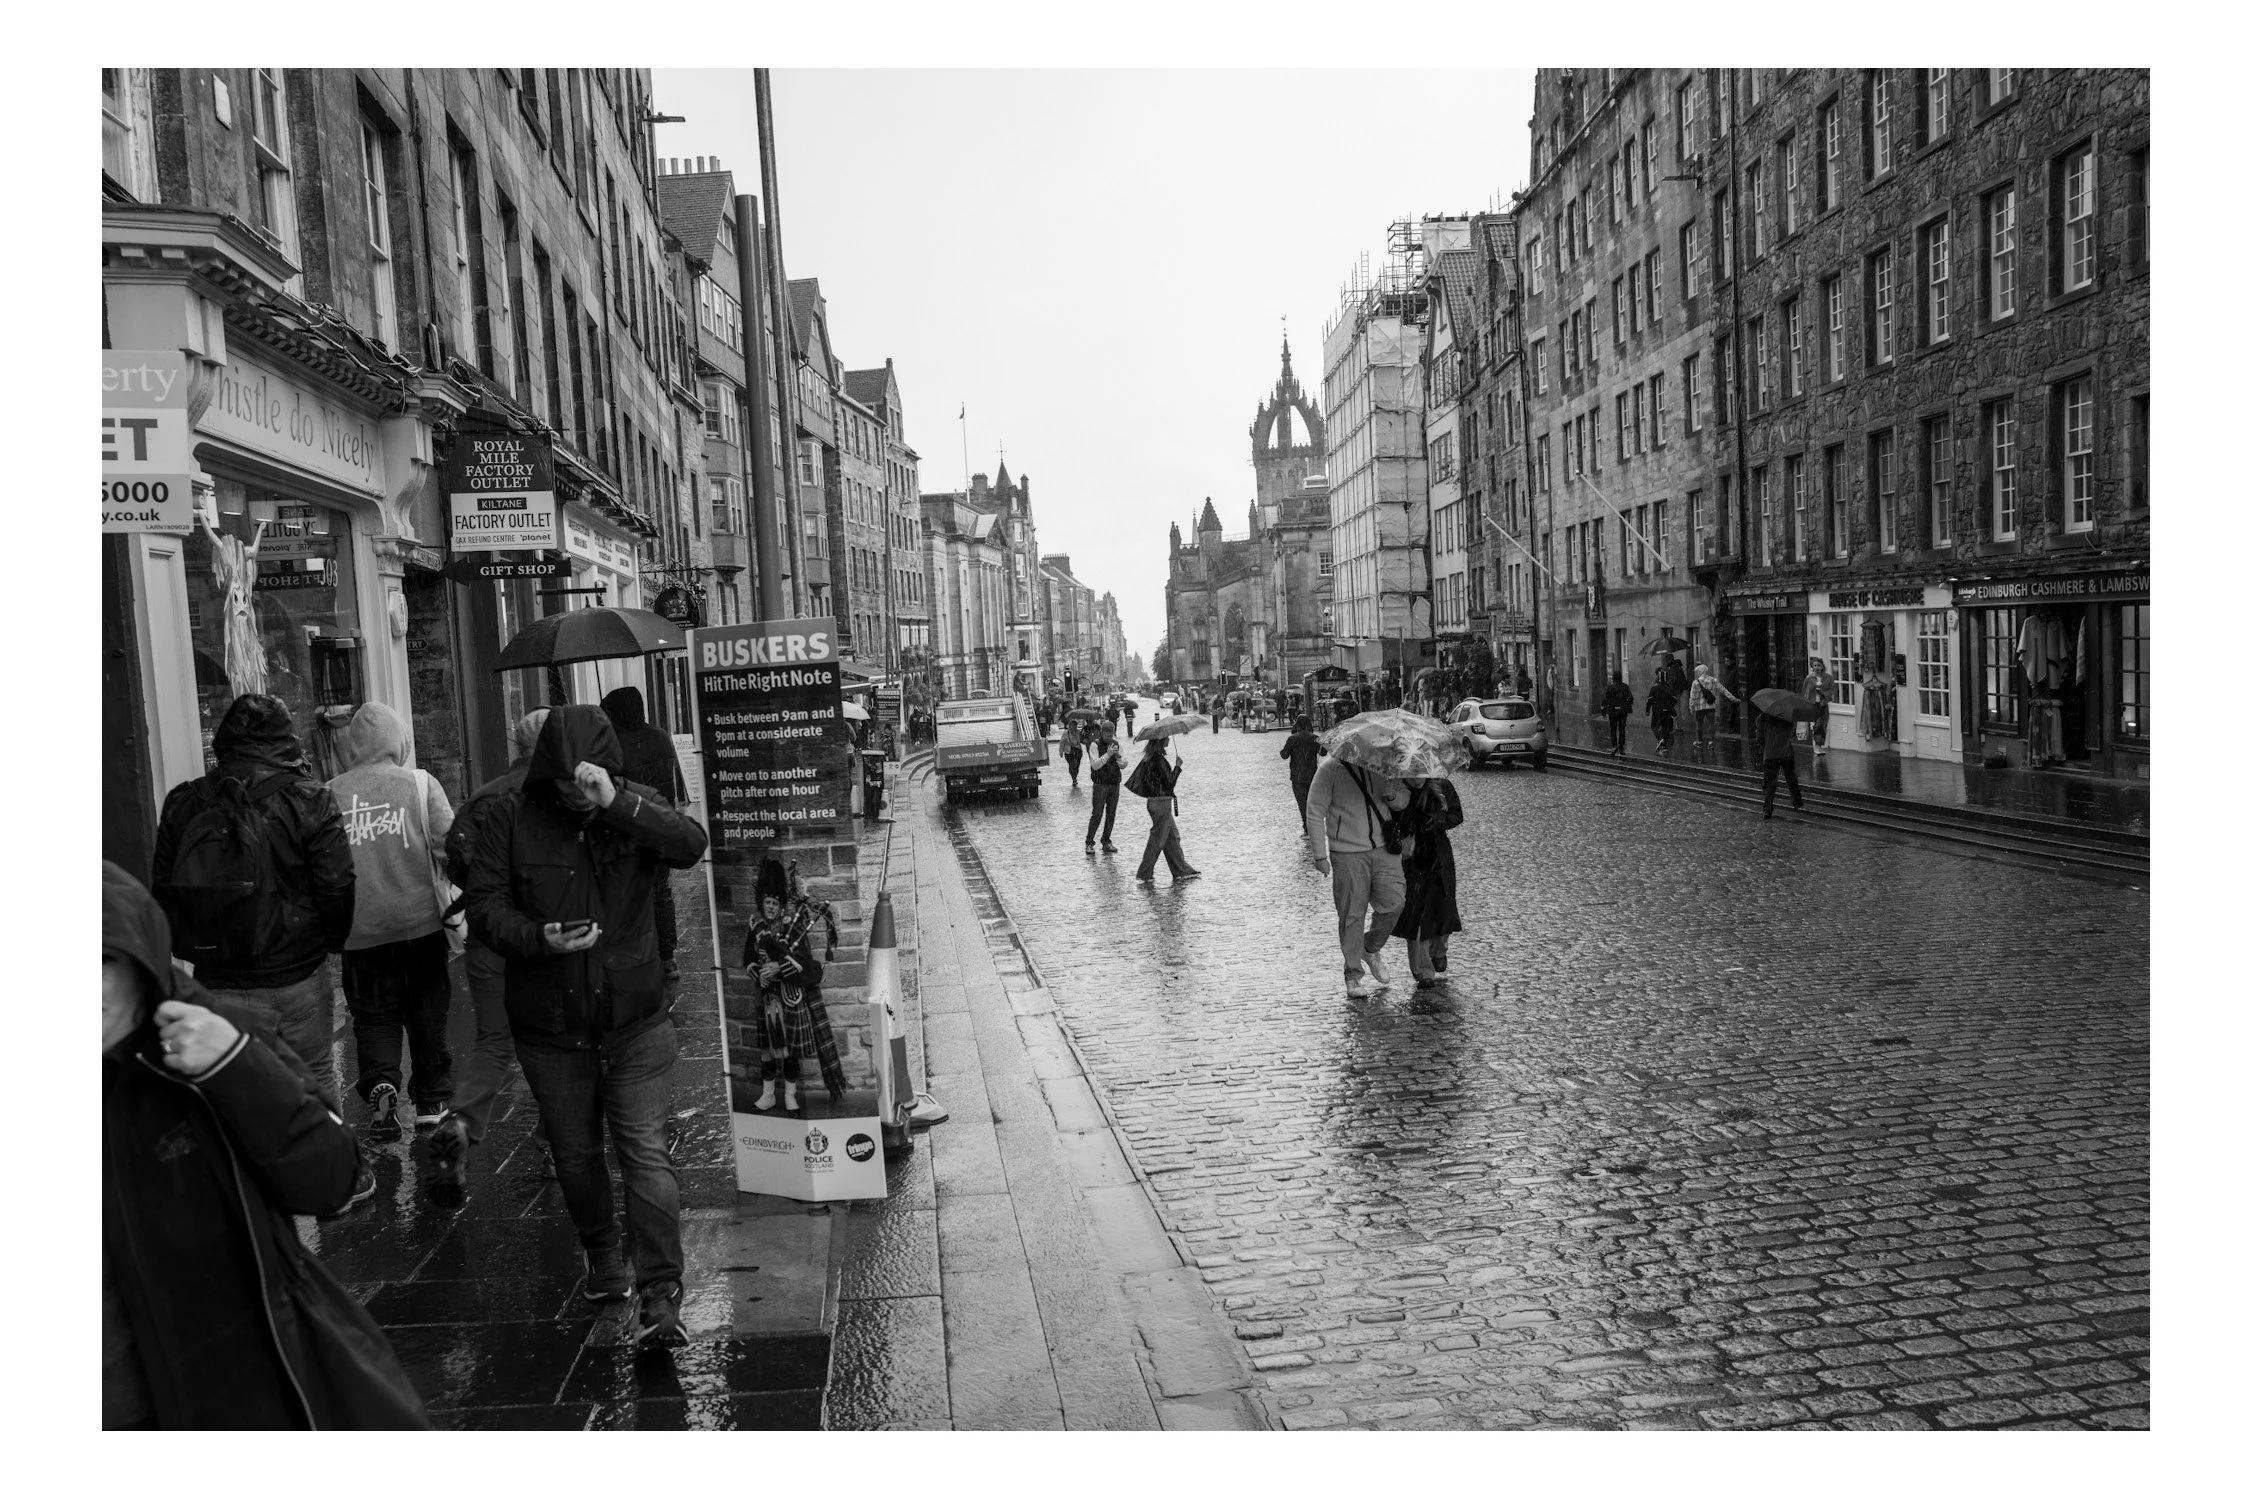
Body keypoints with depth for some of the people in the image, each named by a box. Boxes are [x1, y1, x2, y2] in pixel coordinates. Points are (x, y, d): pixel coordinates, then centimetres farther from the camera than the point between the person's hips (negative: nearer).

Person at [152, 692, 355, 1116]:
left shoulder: (183, 804, 0)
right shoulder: (309, 801, -10)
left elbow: (161, 891, 6)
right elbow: (337, 889, -10)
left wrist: (190, 948, 17)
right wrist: (332, 941, 8)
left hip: (216, 984, 2)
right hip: (296, 981, -2)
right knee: (315, 1082, 14)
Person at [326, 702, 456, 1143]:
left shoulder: (330, 794, -2)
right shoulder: (420, 783, -7)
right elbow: (450, 845, -10)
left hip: (360, 929, 1)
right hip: (420, 922, 0)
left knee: (373, 1014, 13)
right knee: (427, 1012, 13)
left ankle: (380, 1084, -10)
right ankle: (432, 1101, 21)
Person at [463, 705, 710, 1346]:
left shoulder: (635, 806, -5)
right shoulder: (510, 818, -5)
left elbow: (690, 847, -24)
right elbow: (484, 908, -7)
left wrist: (614, 804, -35)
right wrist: (540, 939, -26)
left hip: (635, 1016, -1)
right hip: (549, 1024, 2)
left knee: (644, 1149, -8)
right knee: (575, 1154, 15)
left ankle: (661, 1296, -5)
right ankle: (603, 1262, 38)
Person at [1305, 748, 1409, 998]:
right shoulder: (1331, 769, -7)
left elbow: (1404, 798, 13)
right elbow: (1314, 812, -7)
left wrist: (1393, 796, -13)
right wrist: (1320, 854, -10)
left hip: (1383, 849, 4)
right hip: (1347, 854, -3)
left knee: (1393, 902, -5)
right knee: (1352, 914, 1)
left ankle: (1370, 949, 22)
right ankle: (1353, 973, 15)